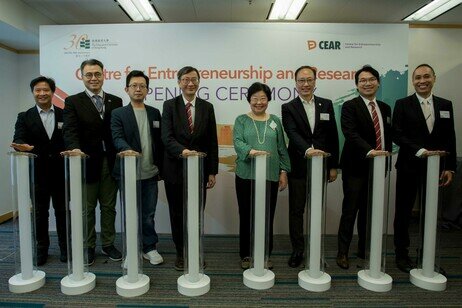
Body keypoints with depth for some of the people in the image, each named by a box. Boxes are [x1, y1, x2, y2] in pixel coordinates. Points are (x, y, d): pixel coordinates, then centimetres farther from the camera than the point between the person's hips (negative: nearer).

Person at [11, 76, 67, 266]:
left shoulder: (65, 115, 4)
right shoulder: (24, 117, 4)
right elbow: (19, 139, -10)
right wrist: (23, 146, -33)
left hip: (61, 173, 0)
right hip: (37, 174, 1)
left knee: (62, 212, 9)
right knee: (40, 213, 11)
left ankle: (65, 247, 23)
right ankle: (42, 248, 26)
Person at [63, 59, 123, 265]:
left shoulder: (116, 101, 8)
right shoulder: (73, 102, 1)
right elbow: (70, 131, -11)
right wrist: (75, 148, -31)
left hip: (110, 162, 2)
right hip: (87, 162, -2)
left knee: (109, 207, 12)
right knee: (87, 209, 10)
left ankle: (108, 244, 27)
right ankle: (88, 247, 26)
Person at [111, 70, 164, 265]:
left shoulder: (155, 113, 11)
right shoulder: (118, 114, 2)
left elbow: (159, 141, 11)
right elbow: (117, 138, -13)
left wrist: (160, 168, 7)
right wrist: (126, 149, -34)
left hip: (150, 174, 2)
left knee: (148, 214, 10)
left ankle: (150, 248, 24)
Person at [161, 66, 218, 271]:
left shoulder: (207, 107, 5)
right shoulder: (169, 105, 0)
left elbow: (212, 141, 4)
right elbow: (166, 137, -12)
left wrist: (212, 171, 1)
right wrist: (182, 150, -31)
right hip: (175, 169, -1)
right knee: (177, 214, 11)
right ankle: (181, 253, 29)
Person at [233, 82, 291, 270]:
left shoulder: (275, 121, 11)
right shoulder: (241, 120, 6)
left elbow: (282, 148, 11)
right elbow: (238, 142, -10)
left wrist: (284, 172, 4)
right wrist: (252, 151, -29)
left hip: (270, 175, 2)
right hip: (246, 175, -1)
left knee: (267, 216, 7)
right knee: (246, 216, 6)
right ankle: (246, 255, 22)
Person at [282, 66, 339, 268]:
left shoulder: (326, 105, 7)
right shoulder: (288, 108, 0)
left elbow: (333, 136, 6)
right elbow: (293, 134, -16)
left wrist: (333, 166, 3)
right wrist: (308, 149, -35)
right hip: (298, 167, -1)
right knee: (296, 211, 7)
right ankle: (297, 250, 21)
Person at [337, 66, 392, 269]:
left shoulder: (385, 108, 15)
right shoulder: (350, 106, -6)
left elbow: (388, 136, 17)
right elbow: (351, 134, -19)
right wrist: (369, 151, -32)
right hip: (356, 167, -5)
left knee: (369, 210, 13)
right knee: (350, 210, 0)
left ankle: (364, 249, 27)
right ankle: (342, 252, 11)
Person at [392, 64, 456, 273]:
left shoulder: (445, 105, 9)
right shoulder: (403, 104, -1)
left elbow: (450, 138, 7)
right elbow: (397, 135, -9)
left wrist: (449, 167, 1)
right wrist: (419, 150, -20)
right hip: (409, 167, -3)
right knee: (404, 212, 6)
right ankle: (401, 254, 20)